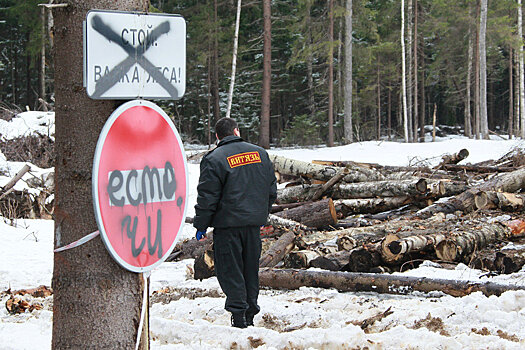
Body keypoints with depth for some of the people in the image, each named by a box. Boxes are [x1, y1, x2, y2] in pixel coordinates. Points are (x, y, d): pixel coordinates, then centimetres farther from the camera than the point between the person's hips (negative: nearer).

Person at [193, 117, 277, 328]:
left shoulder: (214, 159, -10)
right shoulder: (260, 153, 8)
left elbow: (207, 197, -11)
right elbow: (271, 190, 15)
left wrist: (201, 225, -2)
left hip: (228, 224, -5)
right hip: (254, 223, 5)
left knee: (230, 269, 1)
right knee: (251, 267, 14)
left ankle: (238, 313, -5)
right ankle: (250, 312, 18)